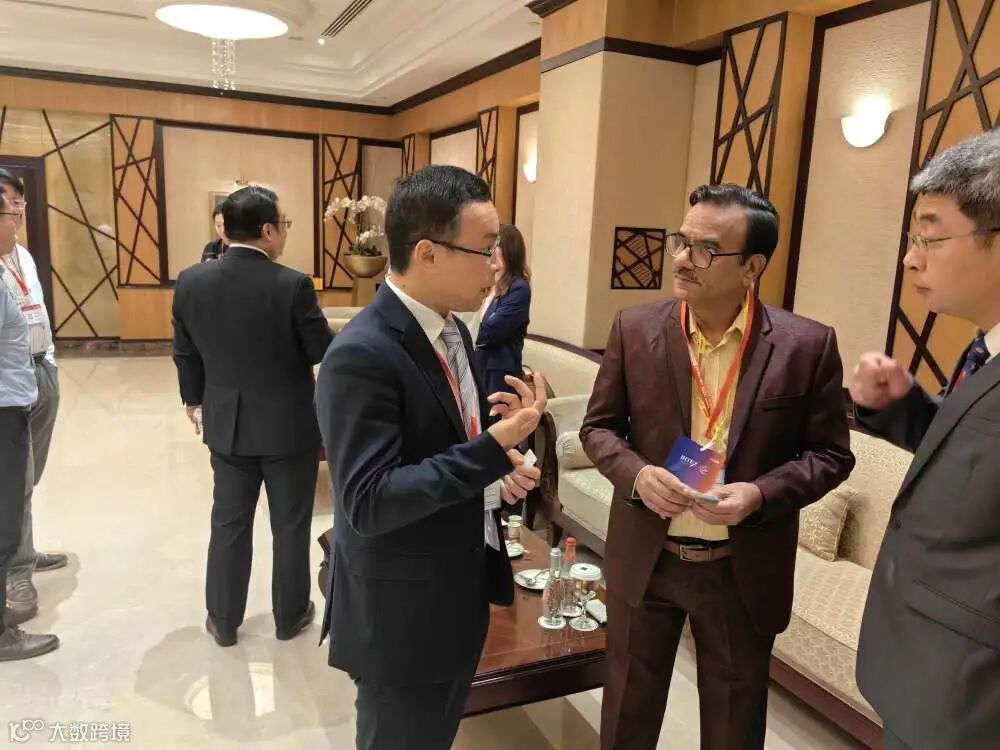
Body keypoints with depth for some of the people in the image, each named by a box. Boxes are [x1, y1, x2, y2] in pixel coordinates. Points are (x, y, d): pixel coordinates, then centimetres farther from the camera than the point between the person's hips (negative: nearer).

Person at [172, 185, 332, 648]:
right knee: (290, 525, 12)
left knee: (229, 522, 17)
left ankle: (223, 619, 29)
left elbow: (185, 354, 6)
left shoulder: (191, 282, -5)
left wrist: (194, 400, 22)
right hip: (290, 423, -4)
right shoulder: (293, 285, -20)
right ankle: (290, 615, 28)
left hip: (226, 422, 4)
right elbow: (324, 353, -11)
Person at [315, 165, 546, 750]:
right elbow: (369, 503, -29)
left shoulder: (451, 330, 2)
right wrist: (495, 450, -32)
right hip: (403, 615, -8)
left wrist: (496, 468, -8)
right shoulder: (362, 356, -26)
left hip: (461, 598, 8)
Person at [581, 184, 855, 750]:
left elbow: (831, 453, -4)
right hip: (644, 559, 1)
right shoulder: (634, 330, -6)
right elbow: (598, 426, 1)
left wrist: (761, 493, -21)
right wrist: (635, 473, -19)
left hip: (744, 571, -1)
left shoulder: (807, 345, -11)